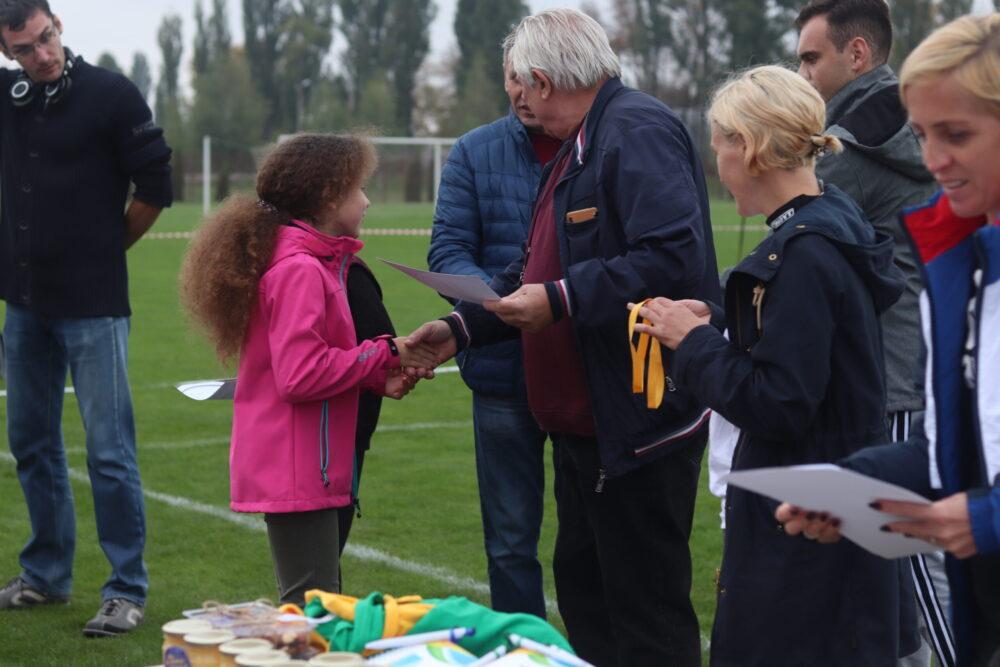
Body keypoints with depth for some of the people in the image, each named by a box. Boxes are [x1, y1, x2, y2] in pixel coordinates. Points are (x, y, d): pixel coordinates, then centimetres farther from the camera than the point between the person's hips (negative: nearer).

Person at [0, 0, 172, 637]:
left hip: (93, 305, -6)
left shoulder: (111, 95, -8)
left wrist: (107, 247, 4)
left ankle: (128, 591, 3)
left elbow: (156, 186, -5)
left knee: (109, 451, -5)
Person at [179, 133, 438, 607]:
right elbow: (301, 374, -24)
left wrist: (379, 378, 0)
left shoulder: (314, 265, 16)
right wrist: (386, 354, -15)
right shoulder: (300, 271, -17)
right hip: (297, 473, -11)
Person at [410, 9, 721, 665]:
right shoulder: (580, 145, 17)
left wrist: (562, 300, -26)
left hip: (638, 420, -11)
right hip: (585, 419, 11)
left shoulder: (639, 131, -17)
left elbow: (674, 258, -29)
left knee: (647, 614, -3)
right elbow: (537, 270, 22)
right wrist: (461, 328, 12)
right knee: (582, 585, 19)